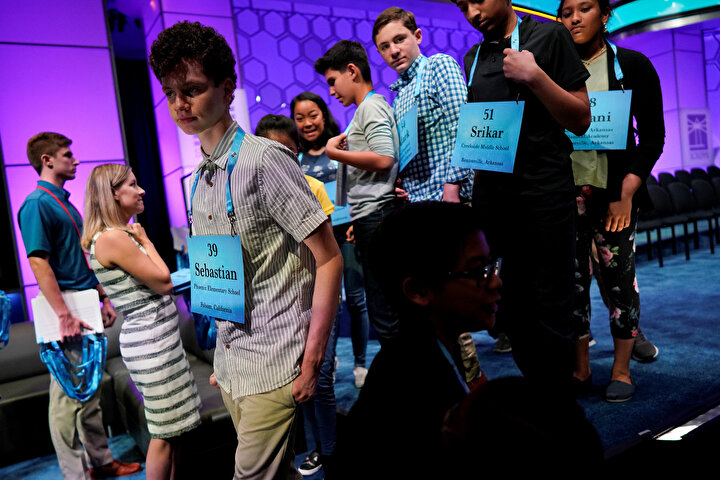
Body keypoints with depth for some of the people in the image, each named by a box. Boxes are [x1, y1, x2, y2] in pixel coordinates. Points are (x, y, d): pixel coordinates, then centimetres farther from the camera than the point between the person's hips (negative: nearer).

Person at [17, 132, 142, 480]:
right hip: (68, 311, -9)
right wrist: (64, 315, -22)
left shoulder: (66, 203, 16)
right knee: (68, 395, 1)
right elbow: (38, 262, -19)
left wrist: (104, 298, 18)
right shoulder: (36, 204, -12)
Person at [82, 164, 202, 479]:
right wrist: (145, 241, -7)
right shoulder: (113, 238, -18)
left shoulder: (121, 235, 12)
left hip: (157, 337, 10)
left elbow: (158, 281, 14)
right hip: (150, 340, -10)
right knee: (165, 435, 2)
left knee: (174, 427, 18)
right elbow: (164, 282, -14)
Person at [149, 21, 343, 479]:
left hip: (273, 364, -7)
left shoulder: (263, 160, -16)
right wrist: (223, 340, 18)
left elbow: (329, 259, -16)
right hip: (229, 362, 8)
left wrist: (312, 359, -17)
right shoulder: (200, 177, 8)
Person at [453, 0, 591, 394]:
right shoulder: (473, 59, 15)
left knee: (550, 314, -1)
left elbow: (580, 121, -3)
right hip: (490, 196, 5)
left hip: (543, 195, -5)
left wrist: (534, 76, -14)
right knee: (510, 311, 11)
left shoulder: (549, 37, 0)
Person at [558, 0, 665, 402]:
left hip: (614, 192, -2)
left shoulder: (632, 66, 3)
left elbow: (653, 136, 1)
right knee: (572, 281, 3)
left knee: (619, 277, 1)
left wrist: (627, 192, -9)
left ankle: (622, 371, 14)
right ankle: (581, 370, 15)